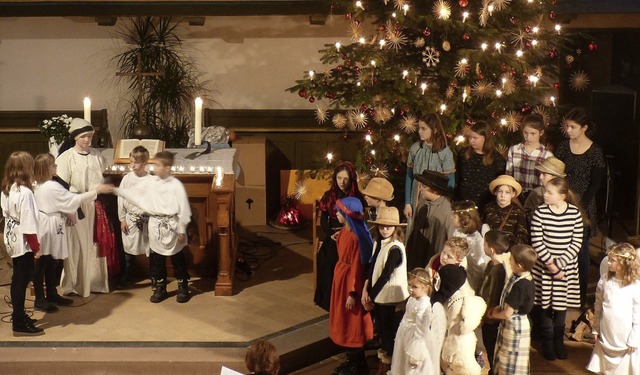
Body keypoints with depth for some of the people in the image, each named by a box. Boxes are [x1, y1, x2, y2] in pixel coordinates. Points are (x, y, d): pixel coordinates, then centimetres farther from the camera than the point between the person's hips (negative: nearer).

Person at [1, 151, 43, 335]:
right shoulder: (25, 192, -22)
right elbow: (28, 224, -22)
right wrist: (36, 246, -15)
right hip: (23, 242, -9)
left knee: (18, 279, 18)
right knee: (22, 281, -2)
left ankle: (18, 316, 29)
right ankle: (20, 323, 5)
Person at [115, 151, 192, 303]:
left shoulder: (176, 185, -12)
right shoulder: (150, 183, 0)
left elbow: (183, 208, -10)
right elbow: (132, 193, 6)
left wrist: (182, 230, -8)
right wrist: (115, 190, -4)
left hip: (171, 225, -4)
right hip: (156, 226, 4)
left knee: (178, 259, 8)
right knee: (156, 259, 12)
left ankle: (183, 288, 21)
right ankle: (160, 288, 25)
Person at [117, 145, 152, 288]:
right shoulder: (126, 179, -2)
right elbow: (121, 199, 3)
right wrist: (122, 219, 2)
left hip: (147, 219, -2)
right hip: (131, 219, 2)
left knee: (151, 249, 5)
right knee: (129, 249, 14)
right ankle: (126, 277, 27)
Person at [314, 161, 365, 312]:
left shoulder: (357, 198, -3)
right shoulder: (329, 196, 4)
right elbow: (323, 221, 3)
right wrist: (331, 234, -14)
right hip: (331, 243, 2)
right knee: (331, 275, 0)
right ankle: (332, 304, 12)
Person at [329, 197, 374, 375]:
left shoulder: (356, 236, -25)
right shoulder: (344, 230, 1)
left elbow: (357, 266, -22)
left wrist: (353, 293, -19)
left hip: (350, 278, -9)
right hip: (340, 276, 9)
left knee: (352, 324, 5)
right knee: (344, 322, 19)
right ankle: (351, 360, 33)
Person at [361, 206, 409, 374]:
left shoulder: (395, 248, -20)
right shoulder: (378, 243, 3)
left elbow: (385, 275, -21)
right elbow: (372, 268, 3)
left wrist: (371, 295, -14)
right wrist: (365, 290, -7)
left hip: (390, 296, -7)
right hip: (378, 294, 7)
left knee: (389, 330, 7)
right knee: (381, 329, 19)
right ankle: (383, 360, 35)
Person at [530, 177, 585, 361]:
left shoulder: (575, 213, -6)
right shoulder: (540, 212, -8)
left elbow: (577, 242, -6)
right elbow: (537, 242, -10)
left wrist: (559, 263, -14)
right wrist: (551, 264, -15)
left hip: (566, 268, 1)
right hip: (543, 267, -1)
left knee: (561, 307, 10)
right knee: (545, 305, 7)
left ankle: (559, 342, 26)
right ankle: (547, 343, 23)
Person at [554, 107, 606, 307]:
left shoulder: (595, 151, -6)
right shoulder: (563, 147, 4)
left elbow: (595, 184, -6)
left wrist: (580, 206, -12)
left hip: (583, 206, -3)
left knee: (580, 251, 4)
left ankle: (580, 296, 15)